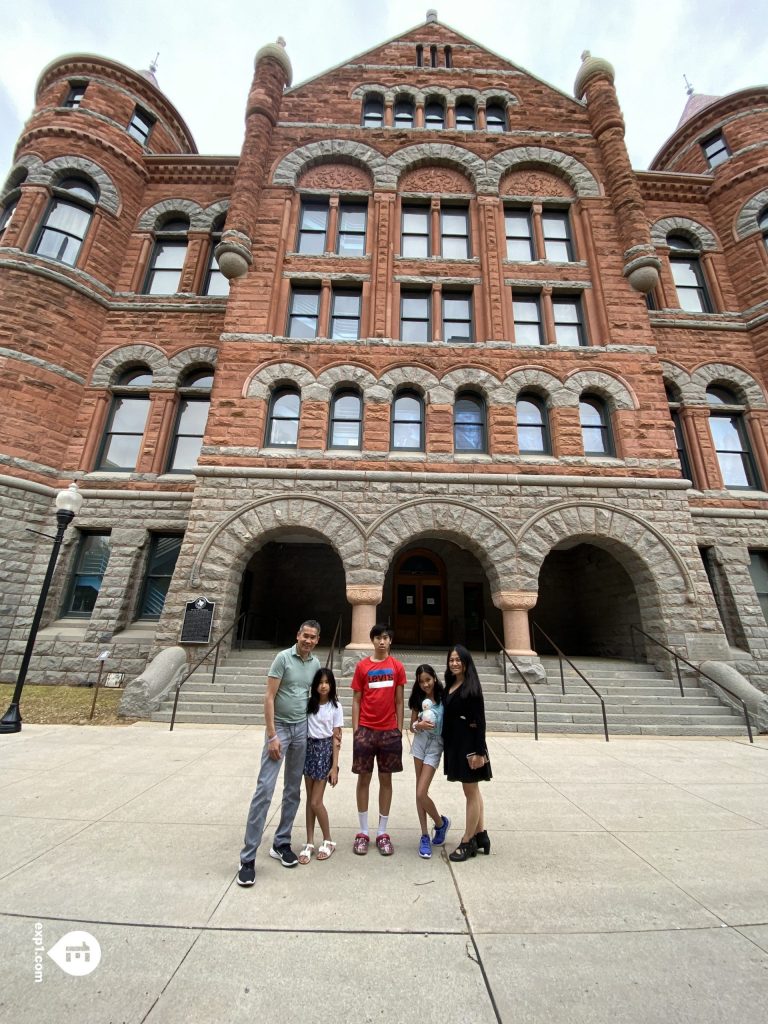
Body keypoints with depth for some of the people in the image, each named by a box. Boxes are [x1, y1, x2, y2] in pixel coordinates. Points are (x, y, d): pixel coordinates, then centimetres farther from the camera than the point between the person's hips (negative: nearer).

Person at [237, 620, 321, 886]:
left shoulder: (316, 664, 3)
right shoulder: (283, 658, -13)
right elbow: (269, 698, -12)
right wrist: (272, 735, -15)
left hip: (302, 729, 5)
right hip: (280, 728, -5)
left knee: (293, 790, 14)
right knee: (265, 789, -4)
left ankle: (281, 844, 31)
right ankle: (248, 857, 10)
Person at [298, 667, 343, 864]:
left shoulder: (335, 706, -8)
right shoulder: (309, 704, -1)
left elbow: (336, 737, -7)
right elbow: (303, 728, 5)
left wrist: (334, 766, -8)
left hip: (325, 750, -3)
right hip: (309, 748, 3)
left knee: (316, 802, 0)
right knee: (309, 800, 10)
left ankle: (328, 841, 22)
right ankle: (309, 843, 25)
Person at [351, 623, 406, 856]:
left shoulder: (397, 667, 0)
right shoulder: (362, 666, -3)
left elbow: (399, 701, 4)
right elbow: (356, 700, 1)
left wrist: (399, 729, 2)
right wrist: (355, 730, -3)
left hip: (389, 731, 1)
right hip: (366, 730, -1)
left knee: (386, 780, 11)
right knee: (364, 778, 10)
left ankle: (383, 833, 26)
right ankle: (363, 832, 25)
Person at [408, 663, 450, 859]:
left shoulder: (444, 698, -10)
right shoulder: (418, 700, 0)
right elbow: (412, 726, 5)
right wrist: (419, 725, -17)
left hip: (436, 746, -3)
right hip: (420, 744, 3)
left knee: (421, 793, -5)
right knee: (419, 792, 10)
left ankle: (441, 823, 23)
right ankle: (425, 835, 27)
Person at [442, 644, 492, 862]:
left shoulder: (472, 687, -14)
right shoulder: (449, 686, 7)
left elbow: (480, 721, -15)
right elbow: (447, 717, 11)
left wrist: (479, 751, -17)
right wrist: (446, 748, 14)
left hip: (468, 744, -8)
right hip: (454, 744, 8)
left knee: (471, 791, 6)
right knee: (473, 790, 19)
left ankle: (468, 842, 19)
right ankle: (481, 836, 32)